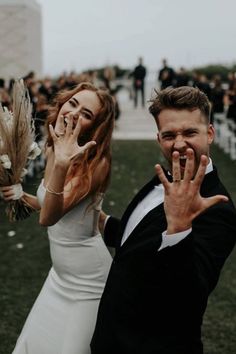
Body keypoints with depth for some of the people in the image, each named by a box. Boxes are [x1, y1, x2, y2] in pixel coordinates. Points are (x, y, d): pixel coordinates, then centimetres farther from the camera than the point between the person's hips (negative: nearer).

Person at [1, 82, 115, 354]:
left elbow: (48, 217, -32)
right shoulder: (52, 149, 0)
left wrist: (62, 165, -44)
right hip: (60, 274, 8)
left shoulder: (96, 162, -22)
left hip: (88, 280, -8)